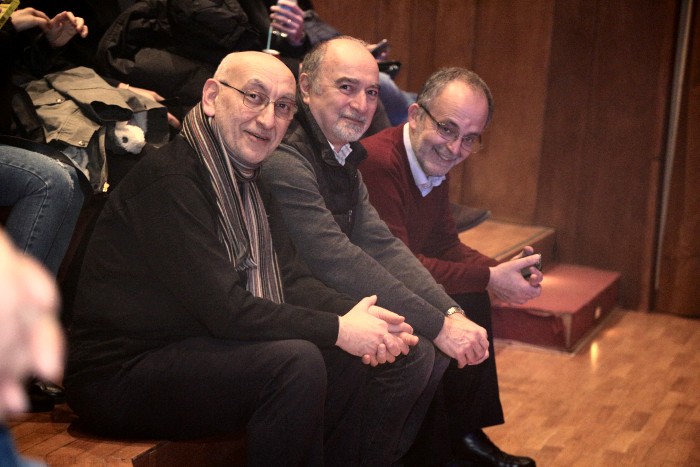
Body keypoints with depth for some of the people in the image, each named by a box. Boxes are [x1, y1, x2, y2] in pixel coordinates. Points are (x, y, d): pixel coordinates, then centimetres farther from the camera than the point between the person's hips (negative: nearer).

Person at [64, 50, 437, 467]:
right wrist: (338, 330, -20)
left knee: (348, 360, 3)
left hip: (197, 349, 9)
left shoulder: (244, 178, 10)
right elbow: (223, 308, -26)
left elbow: (288, 279, 6)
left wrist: (355, 314, -12)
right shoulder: (169, 178, -21)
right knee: (297, 361, -26)